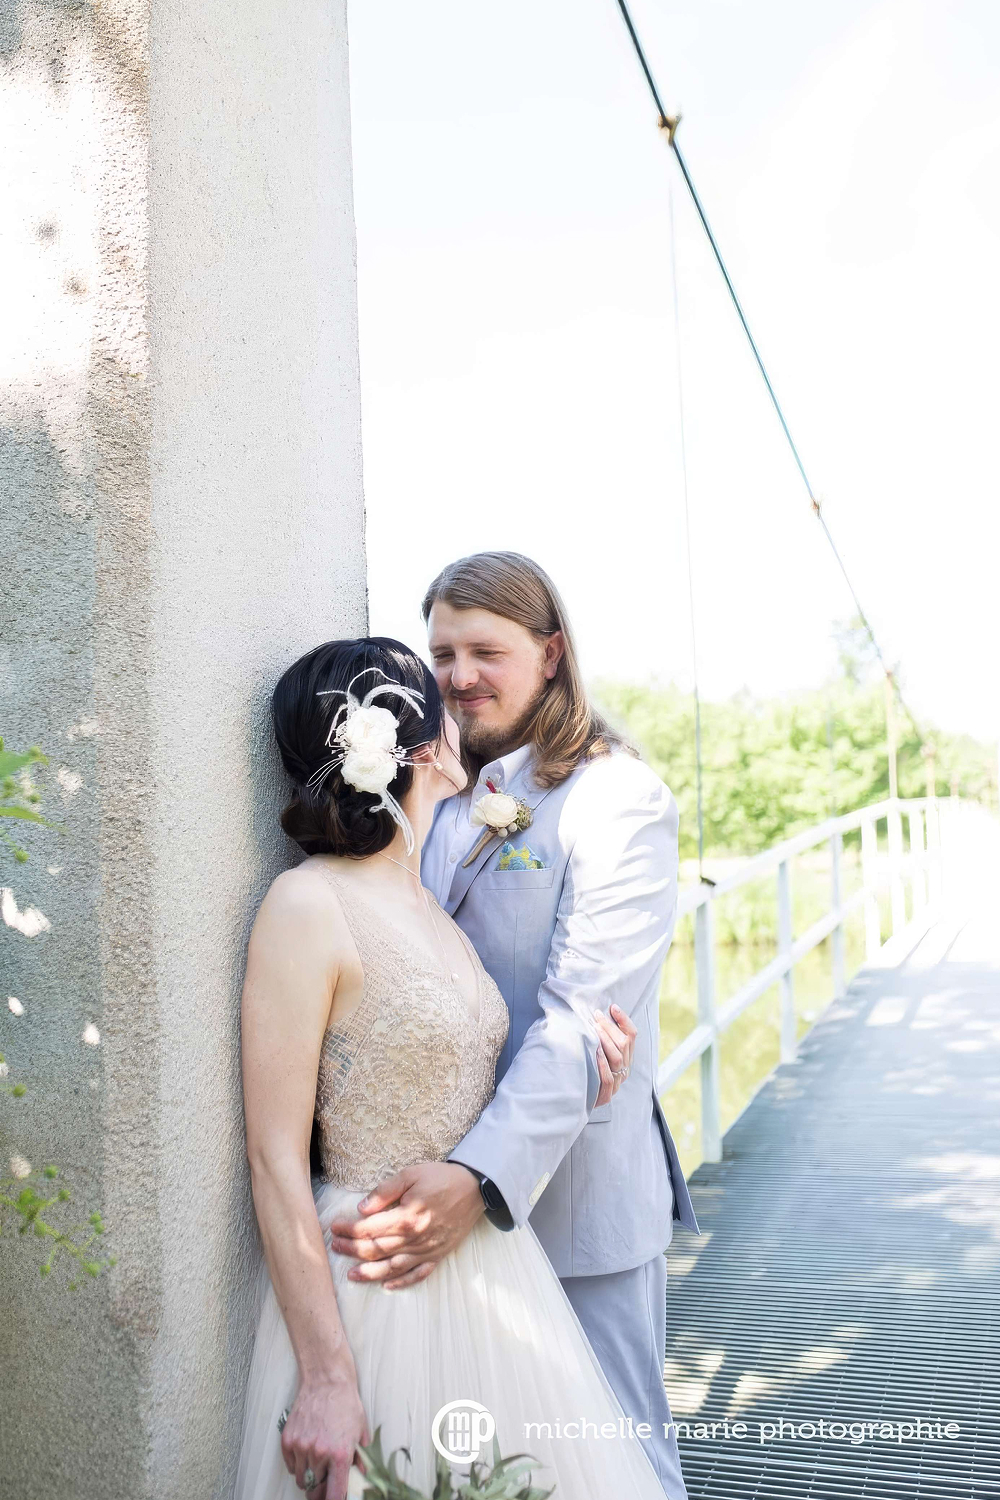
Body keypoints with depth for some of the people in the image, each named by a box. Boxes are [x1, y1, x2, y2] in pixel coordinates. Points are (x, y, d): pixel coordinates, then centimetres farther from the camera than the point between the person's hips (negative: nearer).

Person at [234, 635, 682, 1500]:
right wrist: (325, 1378, -18)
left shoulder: (431, 907, 7)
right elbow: (276, 1158, -17)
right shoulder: (308, 904, -16)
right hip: (375, 1294, -7)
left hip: (489, 1279, 8)